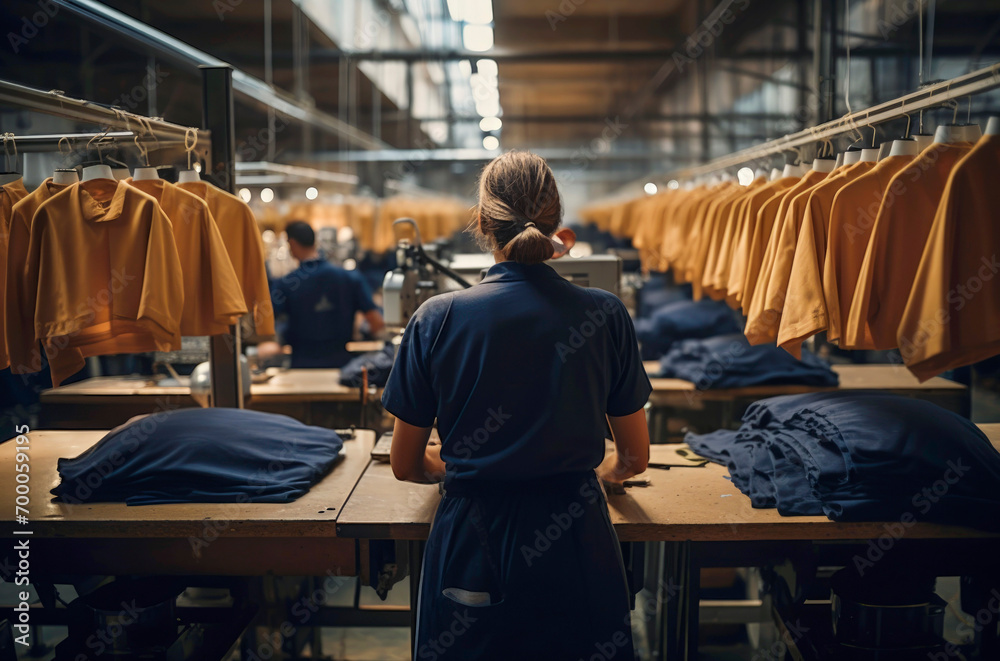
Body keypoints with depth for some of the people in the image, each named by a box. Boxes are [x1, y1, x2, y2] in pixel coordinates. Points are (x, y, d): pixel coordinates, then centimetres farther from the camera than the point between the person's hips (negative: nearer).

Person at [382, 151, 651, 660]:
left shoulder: (437, 318, -8)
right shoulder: (605, 316, -7)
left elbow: (405, 465, 1)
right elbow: (634, 457, 4)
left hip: (471, 546, 0)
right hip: (575, 548, 1)